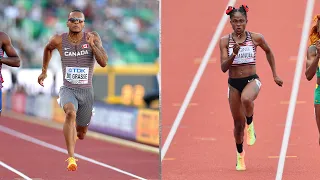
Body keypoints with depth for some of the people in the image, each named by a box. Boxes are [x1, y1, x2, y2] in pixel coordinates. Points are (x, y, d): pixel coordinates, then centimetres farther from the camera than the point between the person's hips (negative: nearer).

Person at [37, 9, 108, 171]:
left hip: (86, 91, 2)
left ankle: (73, 132, 54)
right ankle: (71, 158, -37)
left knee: (81, 134, 14)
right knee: (71, 113, -36)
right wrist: (44, 71, 21)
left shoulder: (93, 38, -8)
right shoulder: (59, 40, -6)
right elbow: (48, 48, 18)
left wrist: (92, 45, -29)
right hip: (68, 89, -2)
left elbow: (104, 63, -17)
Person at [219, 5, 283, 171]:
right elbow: (223, 68, -10)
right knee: (238, 123, 10)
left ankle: (250, 125, -8)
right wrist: (234, 53, -27)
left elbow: (268, 52, 15)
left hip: (252, 80, -2)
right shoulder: (225, 41, -6)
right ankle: (240, 155, 34)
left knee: (246, 99, -39)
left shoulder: (256, 38, -6)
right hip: (233, 83, 2)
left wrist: (275, 75, 16)